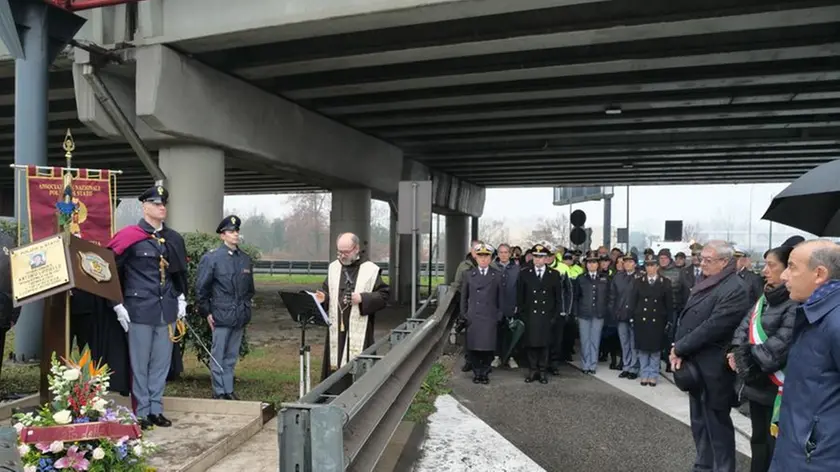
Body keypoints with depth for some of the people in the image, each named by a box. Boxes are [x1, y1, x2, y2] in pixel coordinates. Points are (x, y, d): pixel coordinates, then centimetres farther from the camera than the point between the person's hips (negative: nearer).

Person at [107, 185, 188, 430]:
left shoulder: (174, 239, 10)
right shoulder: (130, 237, -6)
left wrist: (181, 299, 13)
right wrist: (118, 305, -7)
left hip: (167, 310, 5)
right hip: (140, 310, -5)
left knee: (161, 363, 11)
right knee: (140, 364, 4)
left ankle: (156, 410, 22)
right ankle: (142, 413, 16)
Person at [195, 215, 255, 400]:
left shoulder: (246, 259, 10)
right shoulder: (211, 258, -5)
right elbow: (201, 288, -5)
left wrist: (246, 309, 12)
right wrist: (206, 312, -6)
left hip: (240, 317, 5)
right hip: (221, 316, -5)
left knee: (232, 357, 12)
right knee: (218, 356, 4)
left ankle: (229, 390, 21)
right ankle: (219, 392, 13)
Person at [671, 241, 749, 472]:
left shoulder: (734, 289, -18)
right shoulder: (706, 284, 11)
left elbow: (712, 327, -23)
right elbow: (687, 318, 10)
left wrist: (679, 349, -15)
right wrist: (678, 348, -4)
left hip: (713, 369, -9)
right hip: (696, 364, 9)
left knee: (717, 424, 5)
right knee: (700, 422, 20)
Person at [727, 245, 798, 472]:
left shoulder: (797, 304, -18)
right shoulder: (765, 298, 11)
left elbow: (781, 344, -25)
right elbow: (745, 326, 11)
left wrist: (748, 358, -15)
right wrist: (737, 351, -6)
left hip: (776, 387, -8)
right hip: (757, 383, 8)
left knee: (775, 445, 5)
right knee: (759, 439, 21)